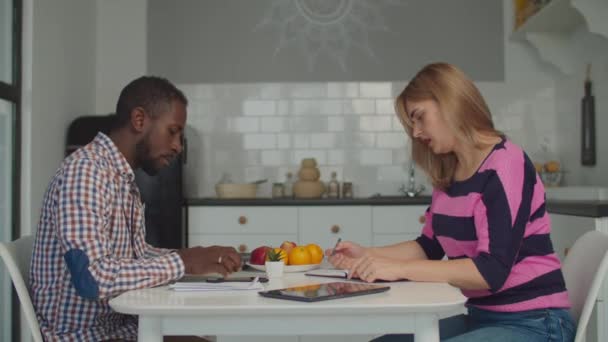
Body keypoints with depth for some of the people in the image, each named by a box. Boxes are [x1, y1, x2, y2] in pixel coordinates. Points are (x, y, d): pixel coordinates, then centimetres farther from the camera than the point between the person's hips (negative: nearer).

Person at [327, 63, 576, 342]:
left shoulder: (505, 165, -16)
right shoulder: (448, 175, 8)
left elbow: (491, 271, -24)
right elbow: (429, 246, 17)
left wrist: (399, 268, -26)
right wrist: (367, 255, 3)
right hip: (478, 315, 8)